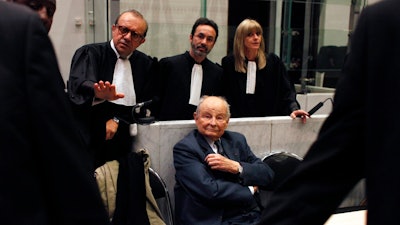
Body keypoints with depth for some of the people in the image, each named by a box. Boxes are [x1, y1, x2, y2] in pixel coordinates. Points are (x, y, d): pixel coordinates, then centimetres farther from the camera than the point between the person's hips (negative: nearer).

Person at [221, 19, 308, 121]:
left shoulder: (273, 61, 8)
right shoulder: (228, 62, 5)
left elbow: (286, 90, 5)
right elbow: (224, 94, 5)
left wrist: (293, 108, -12)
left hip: (267, 120, 1)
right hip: (238, 121, -1)